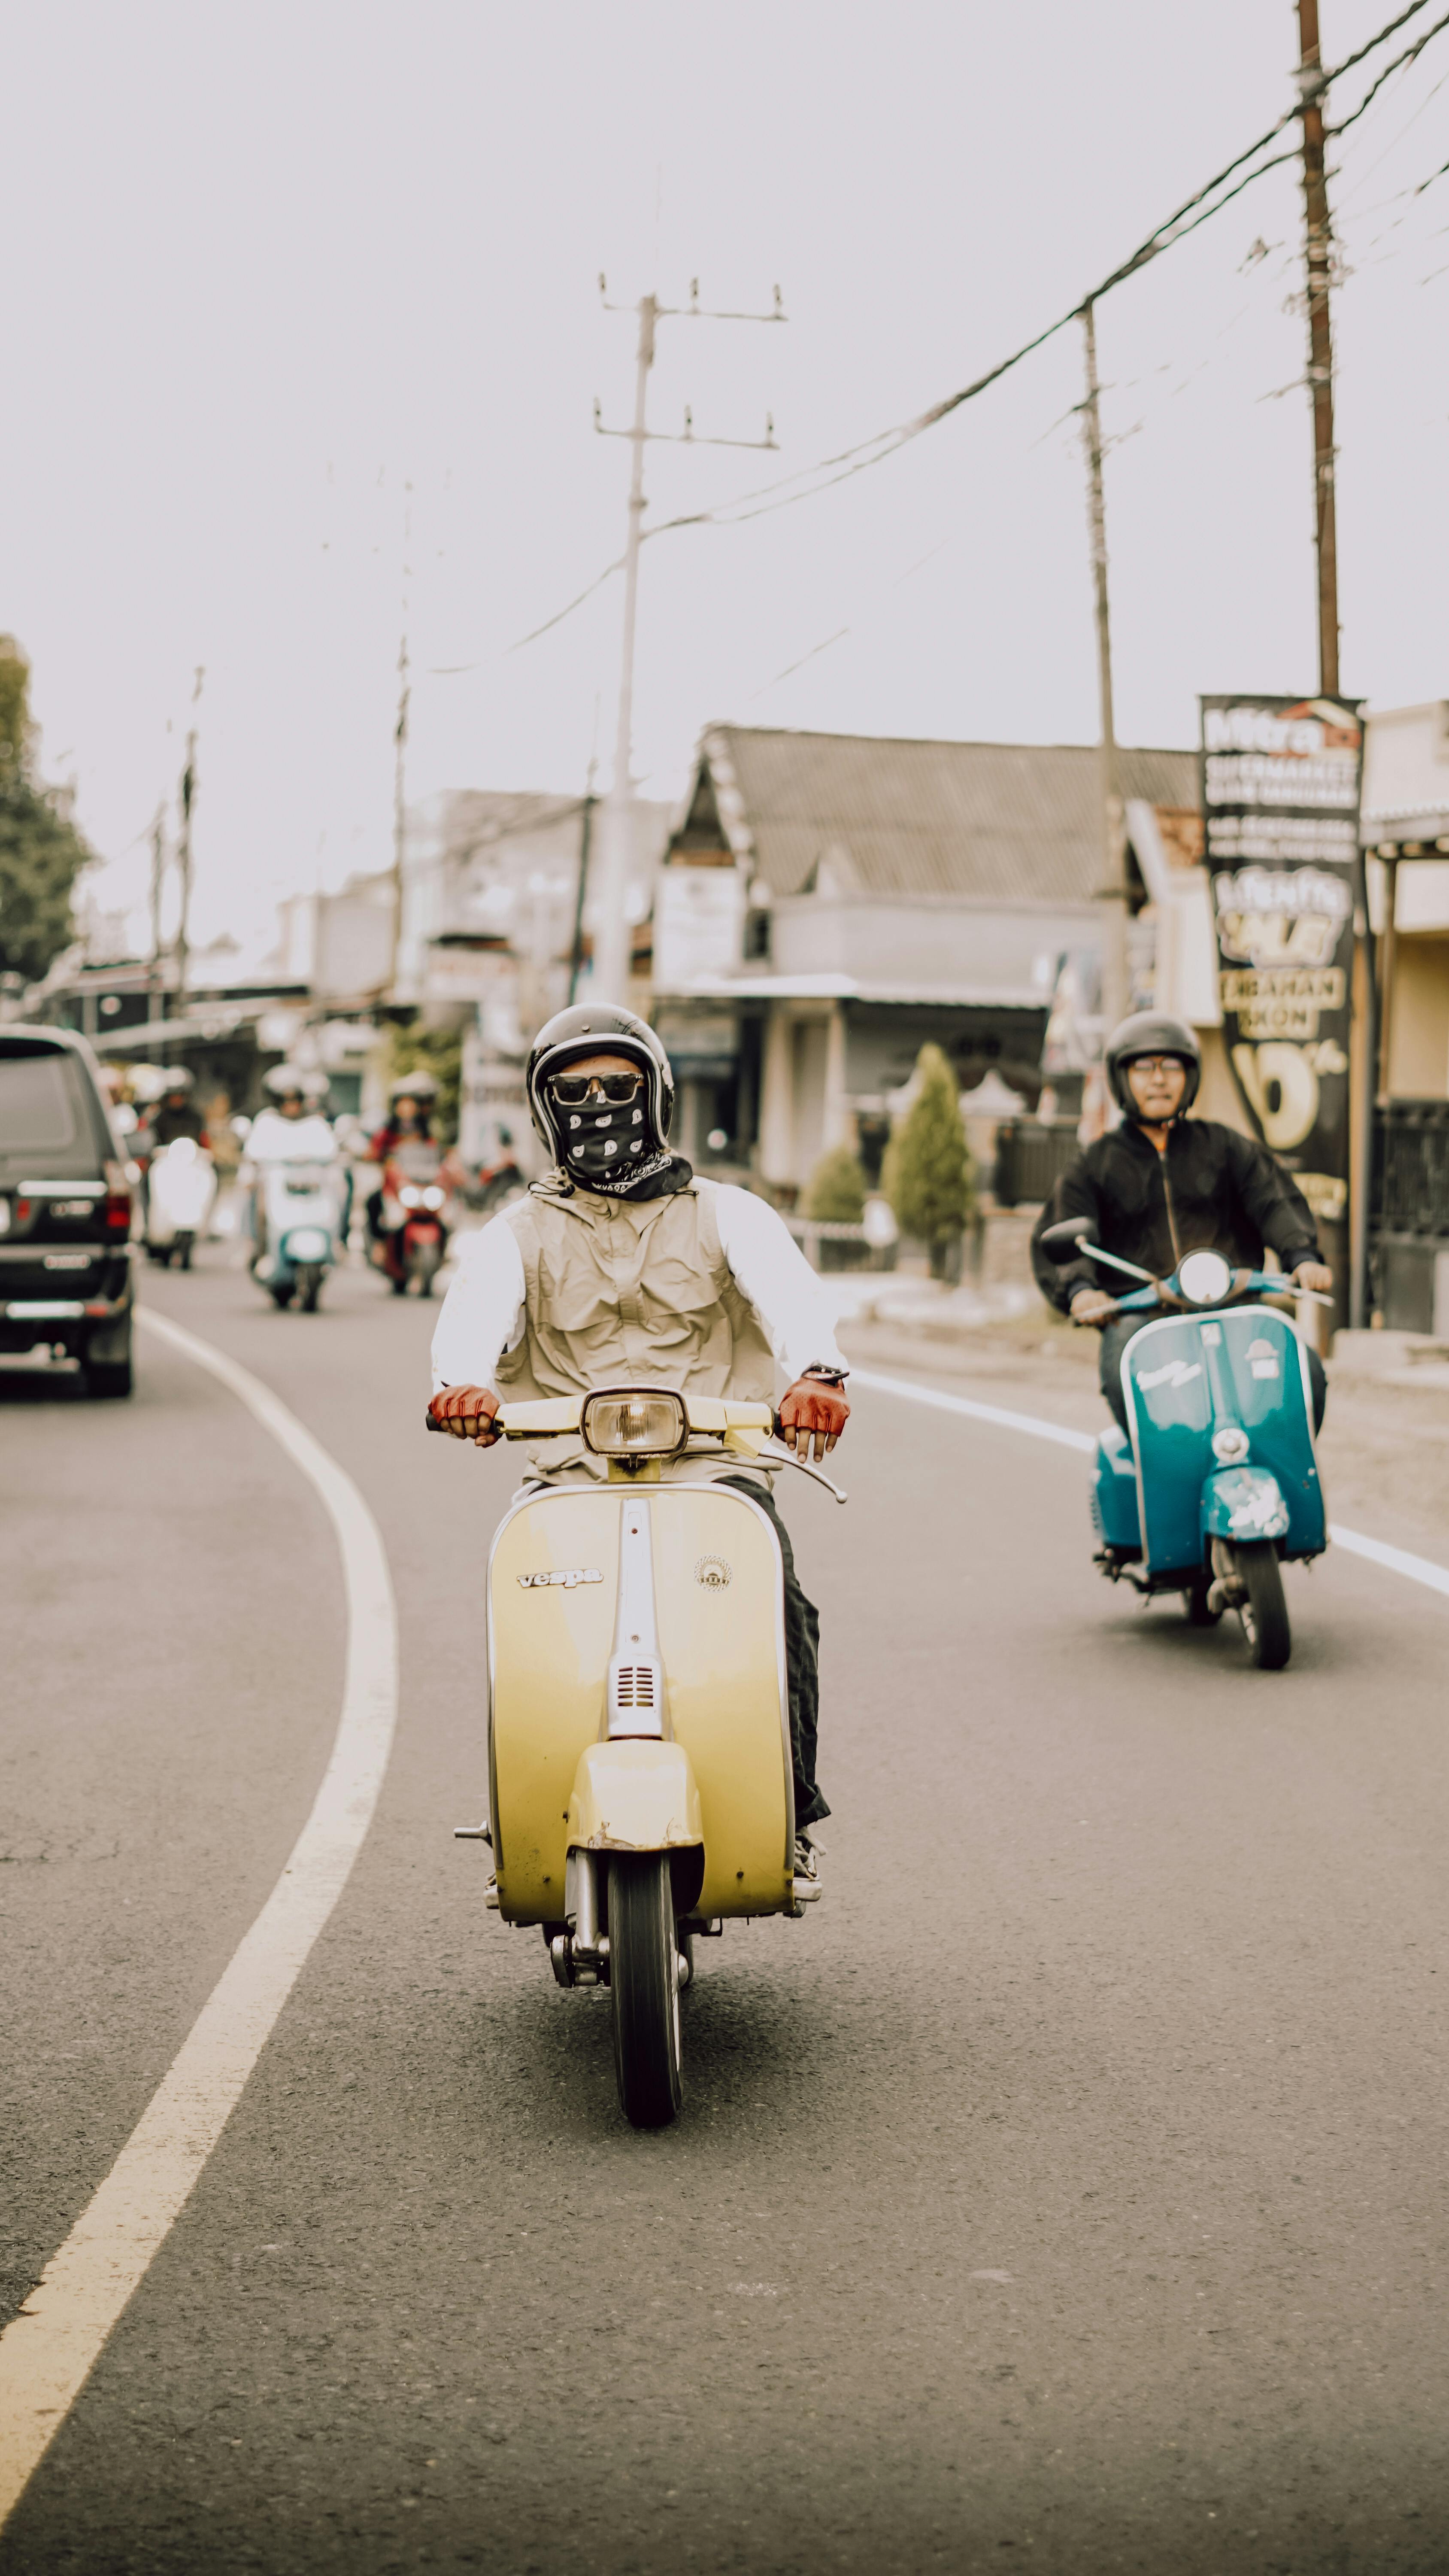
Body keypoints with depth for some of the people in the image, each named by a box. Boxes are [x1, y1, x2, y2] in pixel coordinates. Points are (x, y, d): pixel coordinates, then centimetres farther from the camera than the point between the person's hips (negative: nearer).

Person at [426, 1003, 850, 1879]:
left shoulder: (724, 1213, 17)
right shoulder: (521, 1231, 20)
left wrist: (817, 1371, -29)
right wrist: (465, 1379, -28)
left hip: (715, 1466, -1)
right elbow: (477, 1308, -3)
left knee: (774, 1600, -27)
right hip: (576, 1477, 1)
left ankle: (791, 1812, -13)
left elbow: (788, 1287, -5)